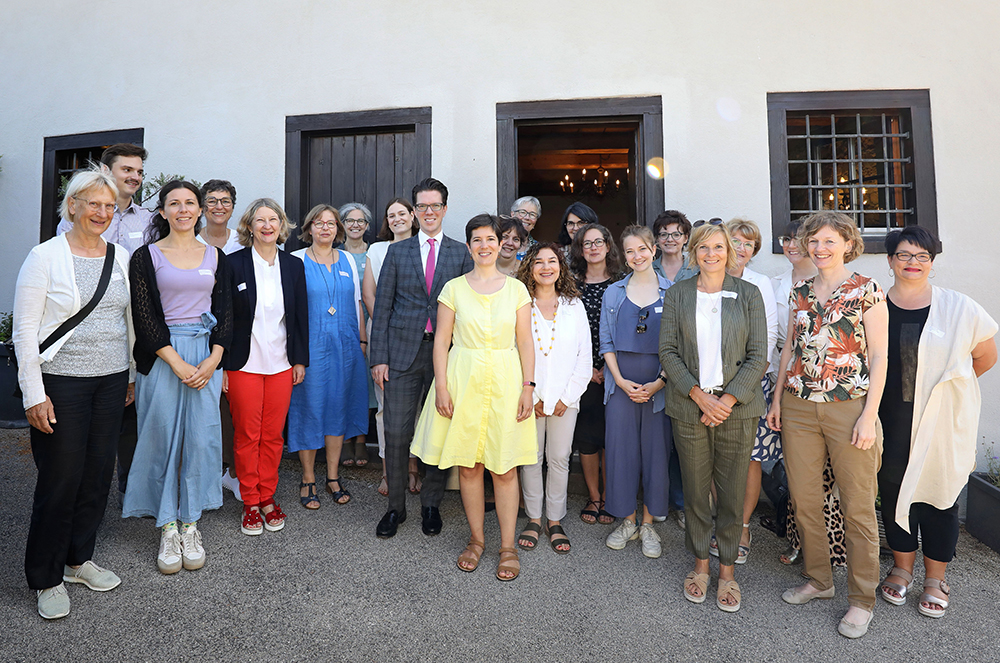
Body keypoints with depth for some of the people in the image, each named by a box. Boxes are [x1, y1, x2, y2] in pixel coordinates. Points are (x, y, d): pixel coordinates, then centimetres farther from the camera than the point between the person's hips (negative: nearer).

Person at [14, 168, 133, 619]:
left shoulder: (122, 257, 8)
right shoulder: (45, 256, -6)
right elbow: (24, 330, -8)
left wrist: (132, 375, 15)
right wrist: (34, 394, -12)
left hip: (111, 380, 5)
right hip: (62, 382, -4)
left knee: (98, 473, 11)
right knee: (61, 478, 2)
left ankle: (79, 559, 30)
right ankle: (46, 578, 21)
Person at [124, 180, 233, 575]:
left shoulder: (215, 257, 10)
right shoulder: (146, 256, 3)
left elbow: (225, 312, 7)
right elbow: (144, 315, -4)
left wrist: (213, 359, -6)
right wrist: (176, 363, -12)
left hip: (207, 354, 2)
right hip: (161, 358, -2)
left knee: (201, 438, 2)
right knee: (162, 438, 2)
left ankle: (191, 525, 16)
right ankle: (168, 528, 16)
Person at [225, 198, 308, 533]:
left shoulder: (294, 266, 6)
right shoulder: (234, 264, -3)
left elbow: (300, 316, 9)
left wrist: (300, 360, 6)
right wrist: (221, 364, -6)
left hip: (281, 364, 3)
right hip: (244, 364, -2)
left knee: (273, 435, 9)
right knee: (247, 435, 6)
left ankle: (267, 498, 25)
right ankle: (251, 503, 21)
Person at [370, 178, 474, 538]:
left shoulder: (461, 253, 7)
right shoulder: (397, 251, 9)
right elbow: (382, 307, 6)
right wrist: (379, 357, -2)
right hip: (403, 353, 0)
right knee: (396, 434, 2)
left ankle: (431, 504, 26)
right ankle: (395, 506, 21)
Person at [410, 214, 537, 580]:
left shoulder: (516, 289, 5)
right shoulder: (454, 288, 3)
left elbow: (525, 343, 4)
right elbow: (441, 341, 2)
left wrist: (528, 387, -3)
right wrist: (441, 386, -6)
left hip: (505, 381, 0)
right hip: (464, 380, 0)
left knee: (505, 467, 3)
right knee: (467, 465, 7)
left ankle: (508, 546, 18)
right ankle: (476, 540, 26)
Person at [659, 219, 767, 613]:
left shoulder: (748, 295, 4)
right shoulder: (677, 295, 6)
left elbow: (758, 356, 1)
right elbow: (667, 351, 0)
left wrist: (728, 400, -10)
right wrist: (699, 395, -11)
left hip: (737, 408, 0)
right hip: (689, 407, 1)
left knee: (733, 492, 7)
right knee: (695, 491, 8)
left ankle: (727, 570, 25)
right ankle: (700, 564, 28)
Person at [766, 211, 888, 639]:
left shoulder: (867, 291, -2)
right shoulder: (799, 292, 11)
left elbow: (879, 357, -5)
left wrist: (869, 415, -11)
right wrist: (777, 398, 11)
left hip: (849, 406, -4)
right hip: (799, 407, 5)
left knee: (858, 506, 4)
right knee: (803, 498, 10)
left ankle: (862, 599, 21)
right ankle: (819, 580, 29)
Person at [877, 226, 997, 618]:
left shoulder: (958, 308, -2)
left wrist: (942, 385, 10)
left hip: (944, 422, -1)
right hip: (891, 421, 1)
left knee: (939, 494, 7)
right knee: (894, 492, 10)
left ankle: (935, 580, 25)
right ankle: (902, 569, 30)